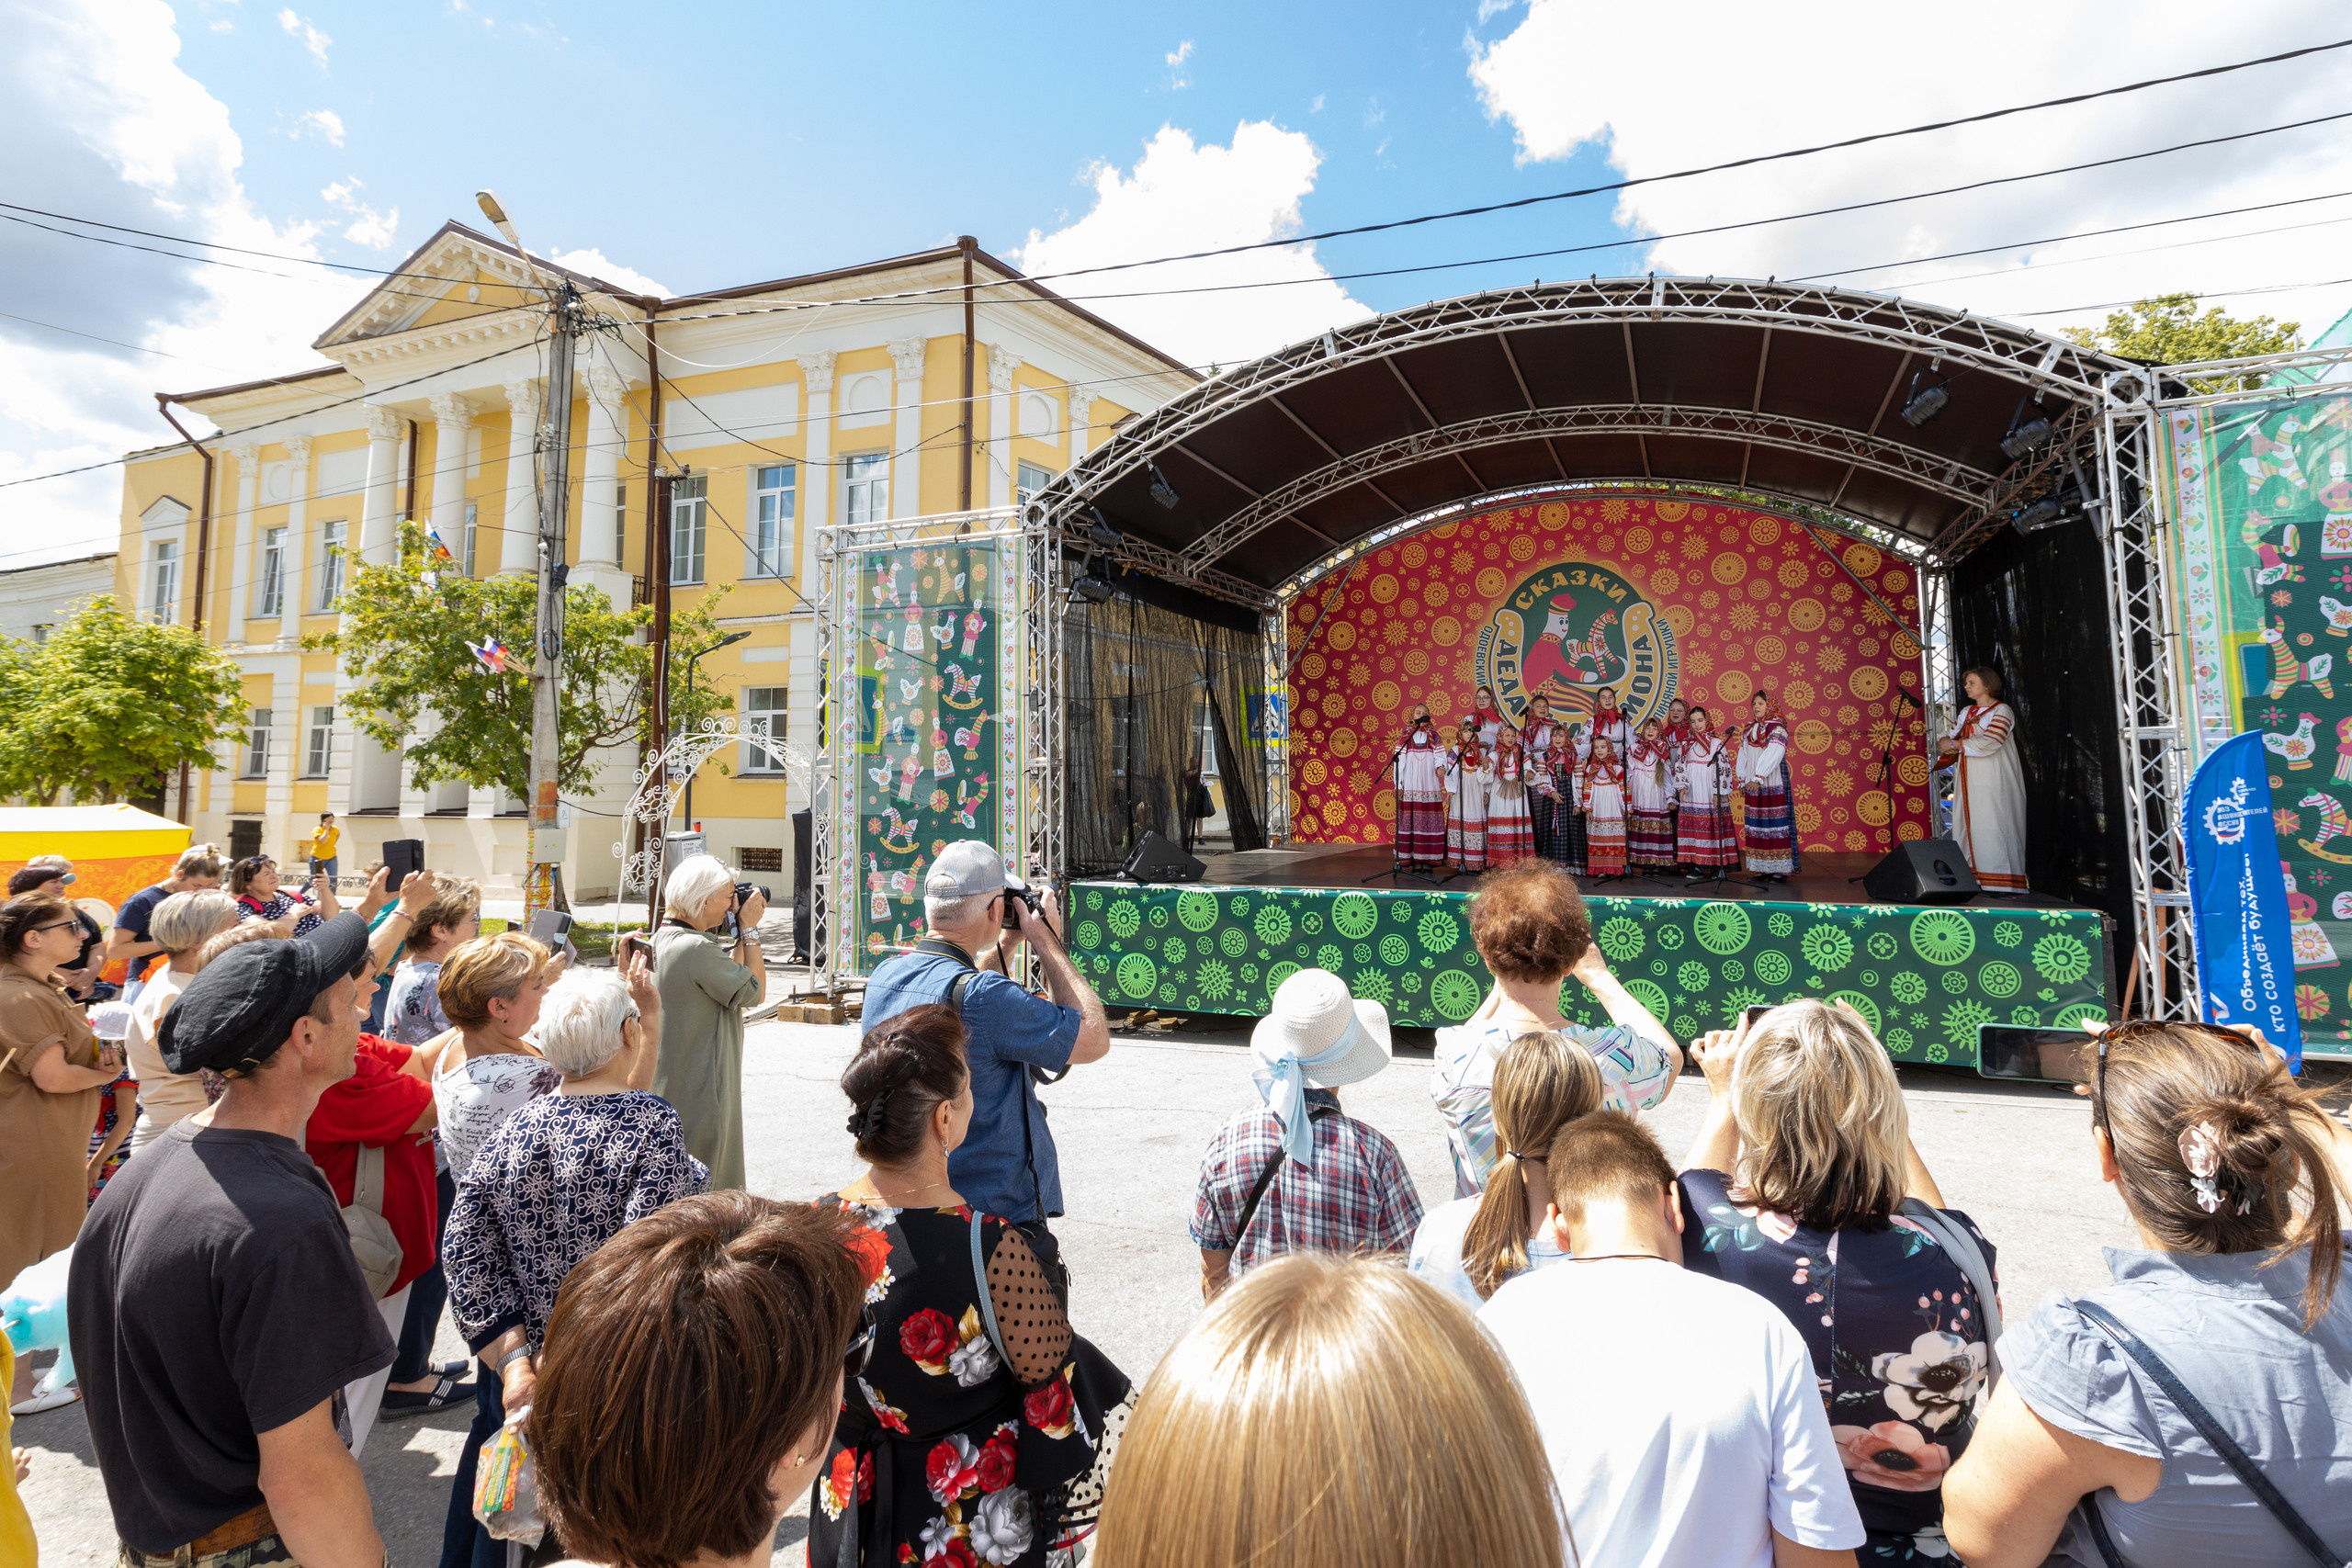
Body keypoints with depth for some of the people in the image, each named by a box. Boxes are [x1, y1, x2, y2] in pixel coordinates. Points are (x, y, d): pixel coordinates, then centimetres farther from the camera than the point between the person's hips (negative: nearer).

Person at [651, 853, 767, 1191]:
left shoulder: (664, 938, 6)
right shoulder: (697, 948, -25)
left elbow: (731, 976, 14)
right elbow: (753, 992, -15)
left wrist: (741, 934, 7)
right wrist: (750, 929, -10)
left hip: (669, 1083, 10)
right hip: (700, 1086, -10)